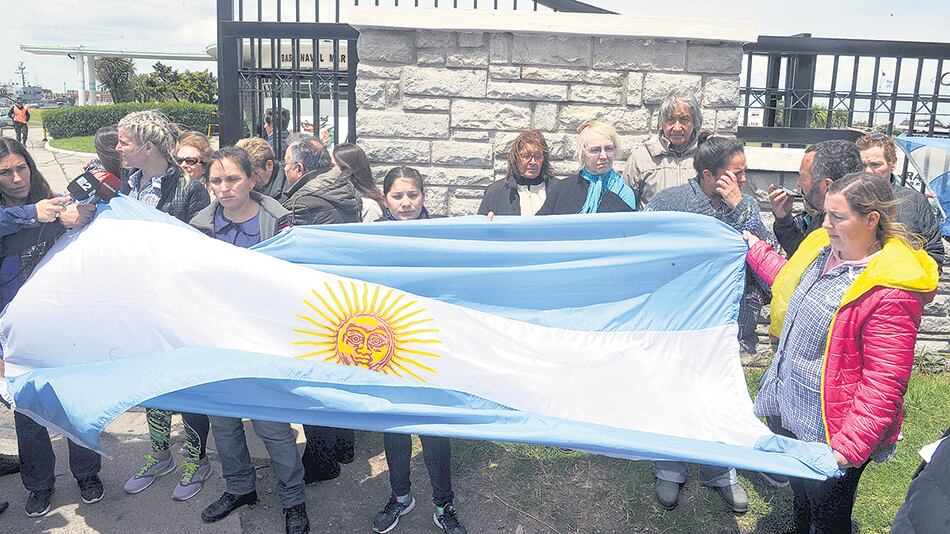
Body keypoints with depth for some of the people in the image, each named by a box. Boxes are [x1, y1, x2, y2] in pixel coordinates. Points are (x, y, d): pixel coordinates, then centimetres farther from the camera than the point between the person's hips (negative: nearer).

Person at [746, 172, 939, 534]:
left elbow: (884, 386, -26)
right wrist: (756, 250, 29)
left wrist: (849, 447, -29)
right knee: (801, 499, 27)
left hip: (829, 432, -7)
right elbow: (790, 284, 23)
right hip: (791, 411, 7)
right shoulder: (823, 247, -1)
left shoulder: (891, 291, -26)